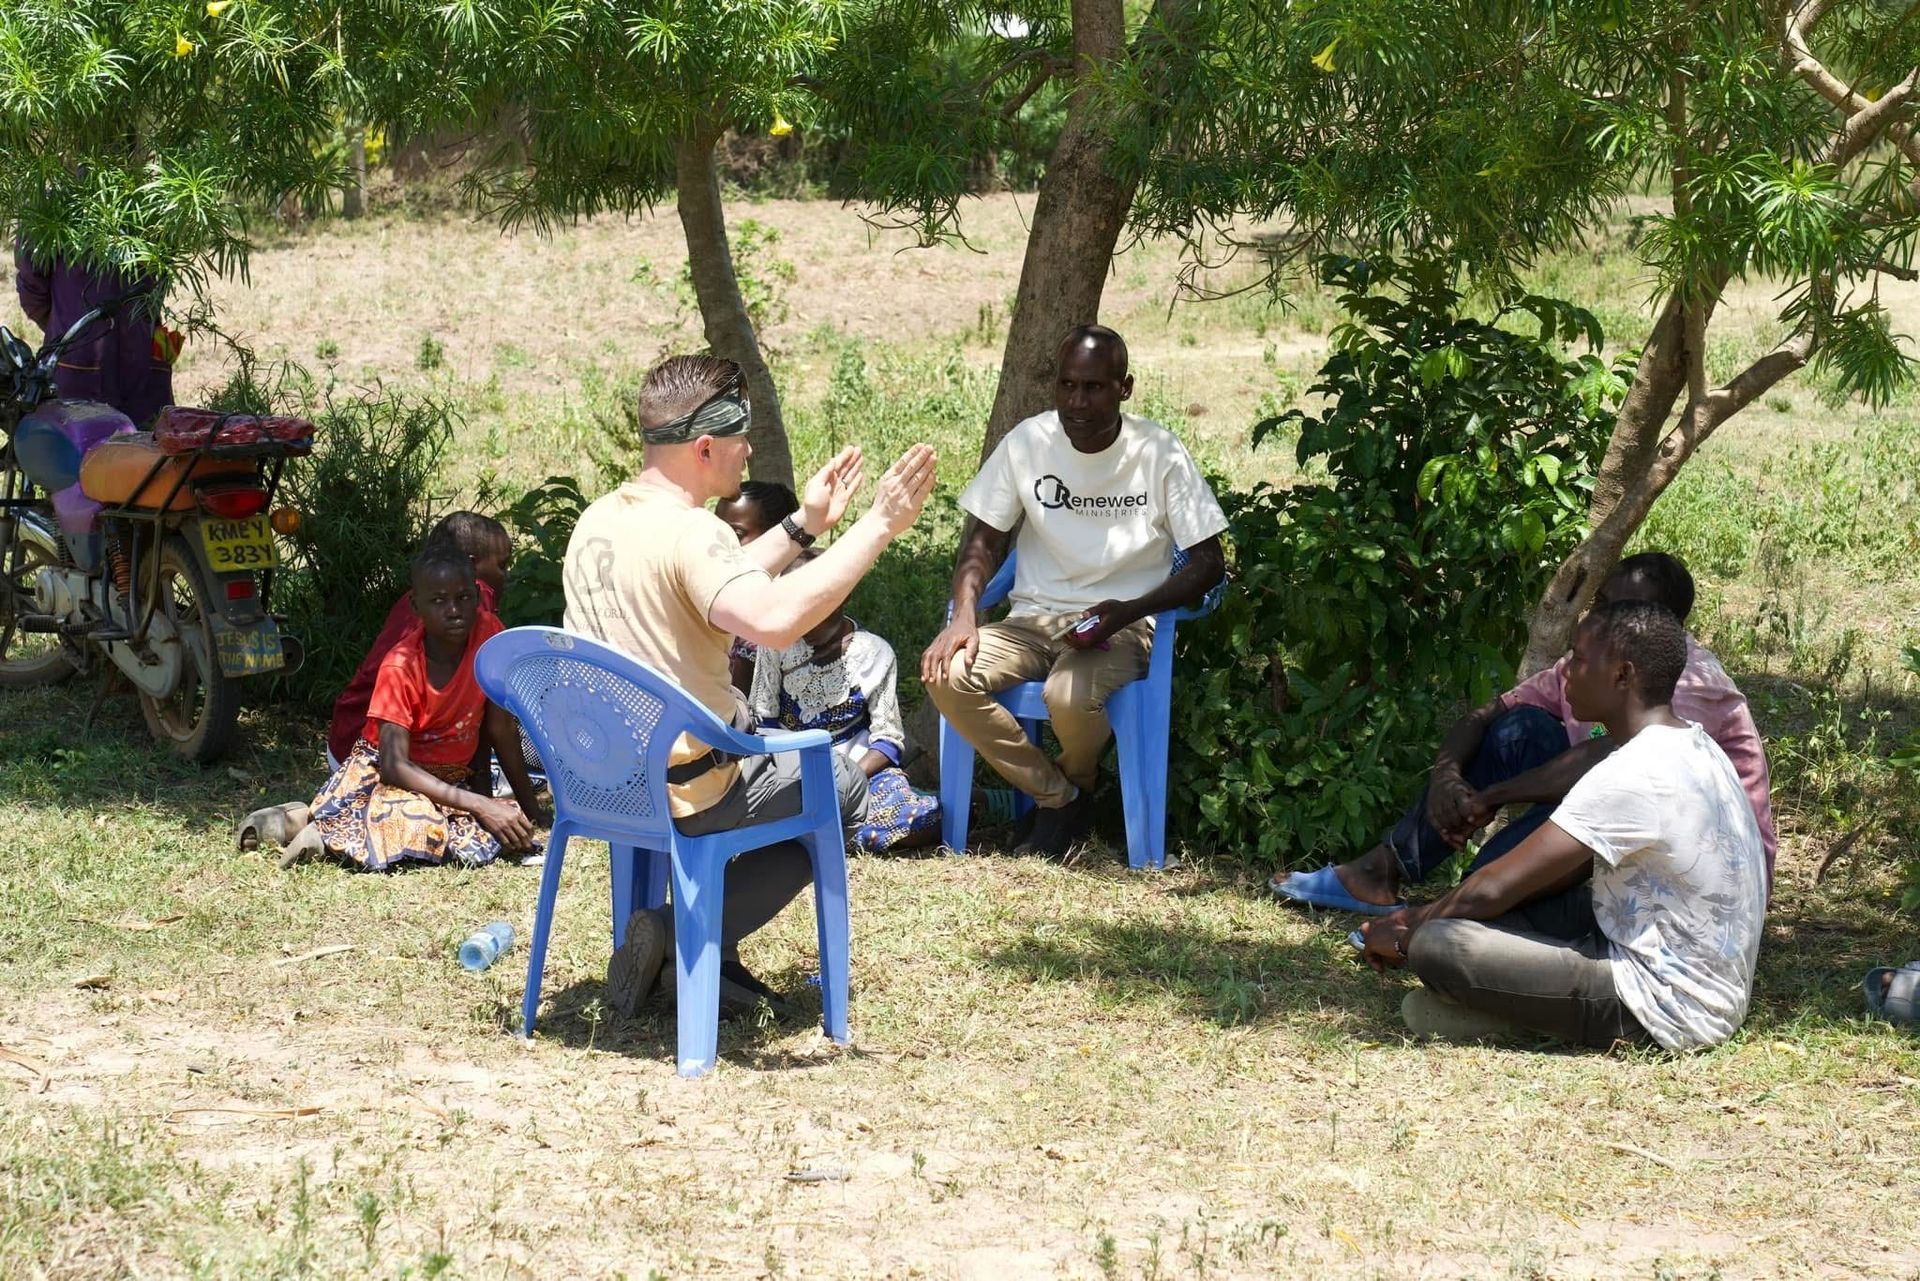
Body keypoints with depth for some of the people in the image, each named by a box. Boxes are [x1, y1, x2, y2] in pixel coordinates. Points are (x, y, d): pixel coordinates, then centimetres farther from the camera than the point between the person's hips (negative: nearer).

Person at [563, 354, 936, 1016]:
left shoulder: (597, 522, 6)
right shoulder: (688, 531, -24)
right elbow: (772, 618, -41)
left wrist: (802, 526, 23)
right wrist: (876, 527, -35)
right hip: (685, 788, -9)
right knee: (841, 786, 16)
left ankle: (710, 954, 20)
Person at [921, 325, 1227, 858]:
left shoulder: (1159, 453, -7)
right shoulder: (1027, 442, 0)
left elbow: (1208, 563, -5)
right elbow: (982, 539, 6)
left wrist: (1126, 612, -21)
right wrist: (964, 614, -15)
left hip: (1123, 627, -4)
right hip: (1034, 618, 4)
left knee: (1071, 696, -36)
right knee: (949, 676, -24)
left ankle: (1077, 782, 4)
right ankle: (1058, 800, -6)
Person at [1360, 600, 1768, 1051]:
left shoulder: (1632, 776, -21)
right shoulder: (1692, 747, 10)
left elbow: (1491, 890, -19)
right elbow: (1570, 871, 17)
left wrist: (1406, 935, 0)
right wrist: (1431, 913, 12)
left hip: (1668, 1010, -10)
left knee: (1436, 944, -21)